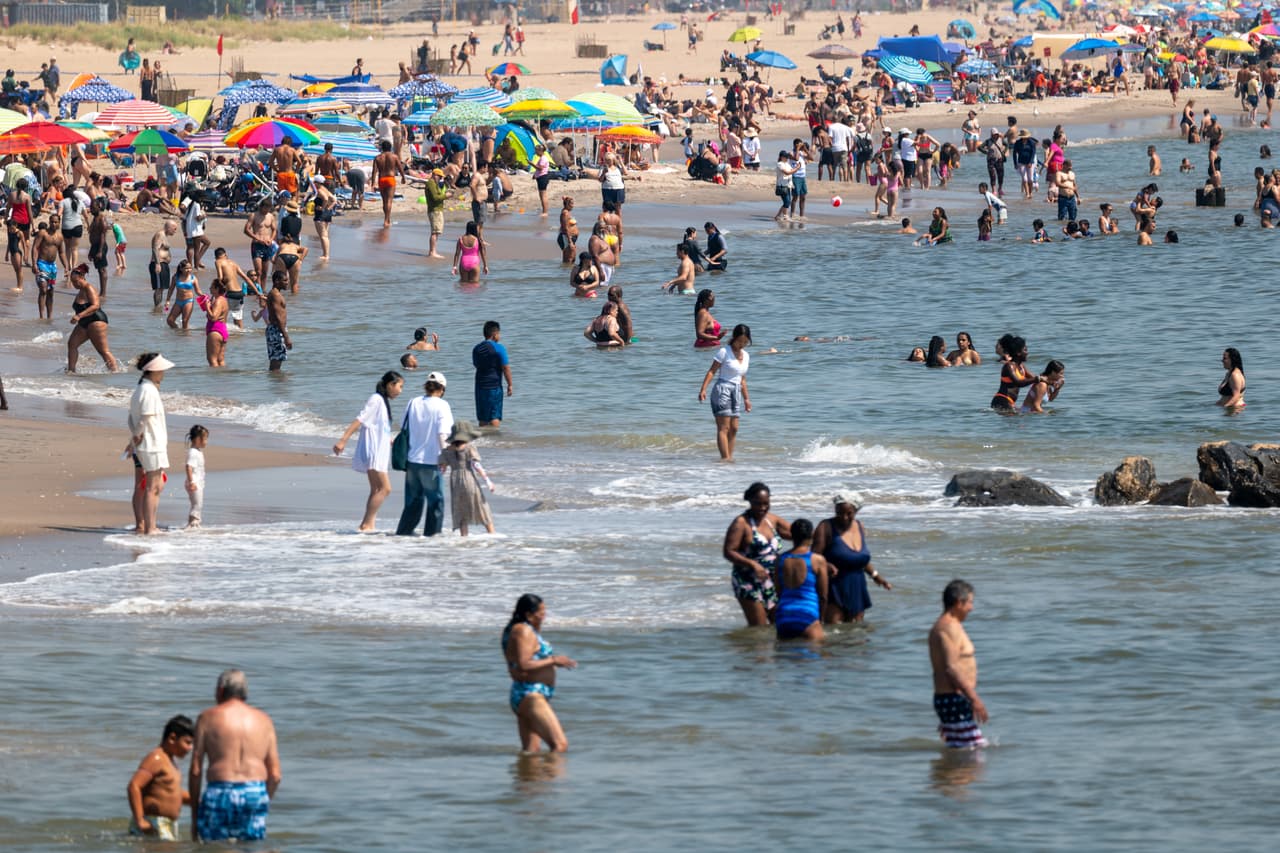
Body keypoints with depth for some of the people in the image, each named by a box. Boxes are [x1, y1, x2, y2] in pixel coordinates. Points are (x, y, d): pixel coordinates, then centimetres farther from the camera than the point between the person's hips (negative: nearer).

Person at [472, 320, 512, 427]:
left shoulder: (476, 349, 8)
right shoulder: (499, 348, -10)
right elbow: (505, 368, -12)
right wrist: (510, 385, -5)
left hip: (480, 386, 5)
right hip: (494, 386, -5)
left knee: (482, 418, 10)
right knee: (495, 418, -3)